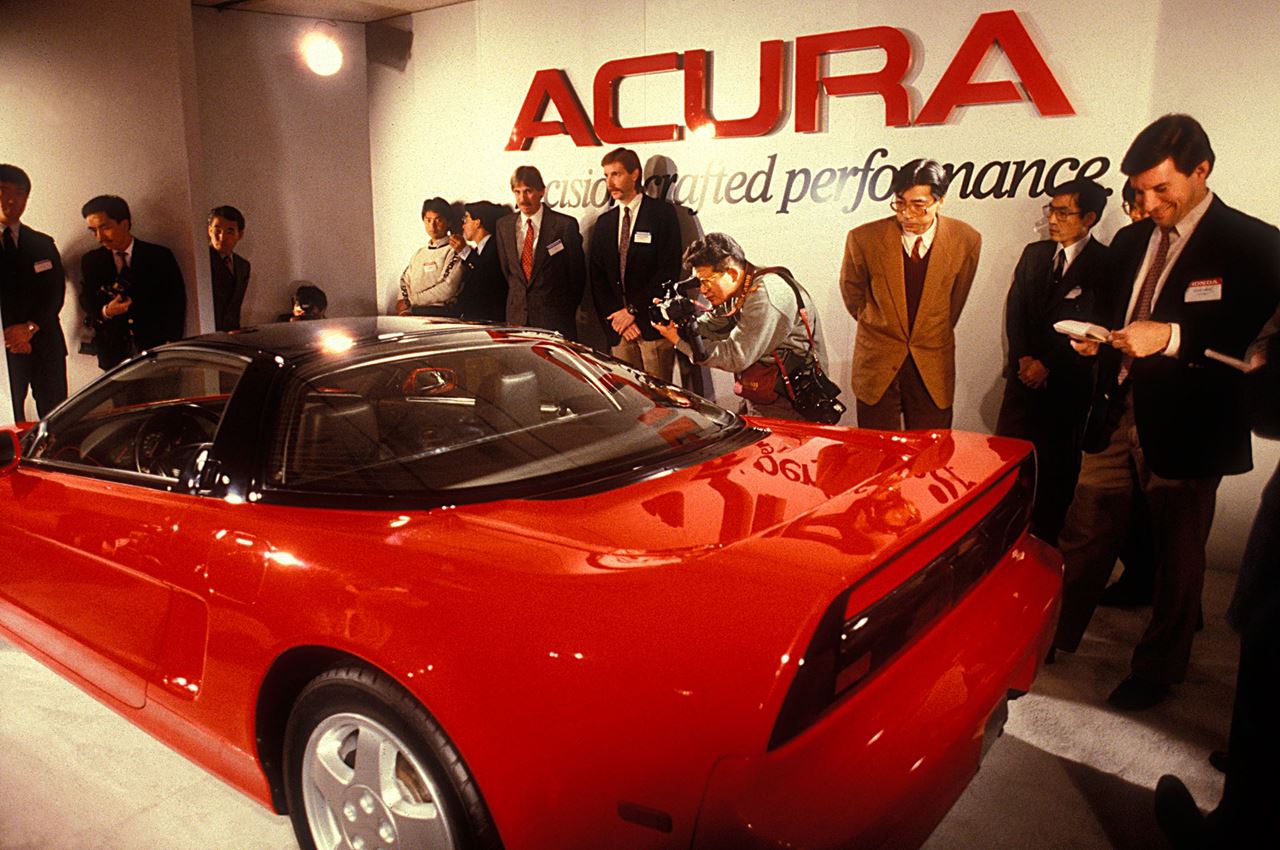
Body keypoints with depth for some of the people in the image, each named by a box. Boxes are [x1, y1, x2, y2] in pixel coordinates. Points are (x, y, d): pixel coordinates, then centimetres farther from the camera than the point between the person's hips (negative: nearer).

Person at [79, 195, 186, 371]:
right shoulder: (91, 262, 11)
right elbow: (87, 302, 12)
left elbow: (176, 302, 2)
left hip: (155, 349, -2)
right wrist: (105, 312, -13)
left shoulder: (160, 257, 3)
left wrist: (171, 342, -6)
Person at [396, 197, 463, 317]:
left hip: (440, 312, -5)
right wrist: (405, 308, 0)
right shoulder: (418, 253, 23)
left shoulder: (455, 251, 2)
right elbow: (404, 282, 20)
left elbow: (448, 289, -9)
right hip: (412, 312, 5)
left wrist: (411, 300, -6)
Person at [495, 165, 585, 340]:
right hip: (517, 318, 4)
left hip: (554, 320, -4)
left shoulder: (565, 224, -6)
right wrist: (515, 301, 12)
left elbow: (577, 273, 0)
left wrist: (566, 311, 4)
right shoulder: (503, 225, 8)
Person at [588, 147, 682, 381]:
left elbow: (669, 270, -7)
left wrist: (633, 310, -9)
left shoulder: (662, 213, 2)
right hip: (618, 329, 4)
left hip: (653, 325, -4)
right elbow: (596, 276, 12)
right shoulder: (604, 222, 17)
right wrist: (614, 317, -2)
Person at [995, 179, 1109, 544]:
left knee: (1057, 468, 3)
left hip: (1068, 382, -5)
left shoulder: (1105, 263, -6)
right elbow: (1015, 310, 8)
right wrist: (1024, 359, -4)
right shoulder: (1034, 254, 11)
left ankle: (1046, 542, 15)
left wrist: (1048, 364, -9)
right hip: (1025, 373, 5)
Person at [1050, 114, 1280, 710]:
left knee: (1177, 556, 11)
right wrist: (1095, 336, -2)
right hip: (1117, 415, 5)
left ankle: (1157, 670, 29)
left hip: (1185, 429, -5)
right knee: (1083, 538, 11)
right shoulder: (1130, 241, 11)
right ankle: (1053, 638, 28)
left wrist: (1173, 337, -25)